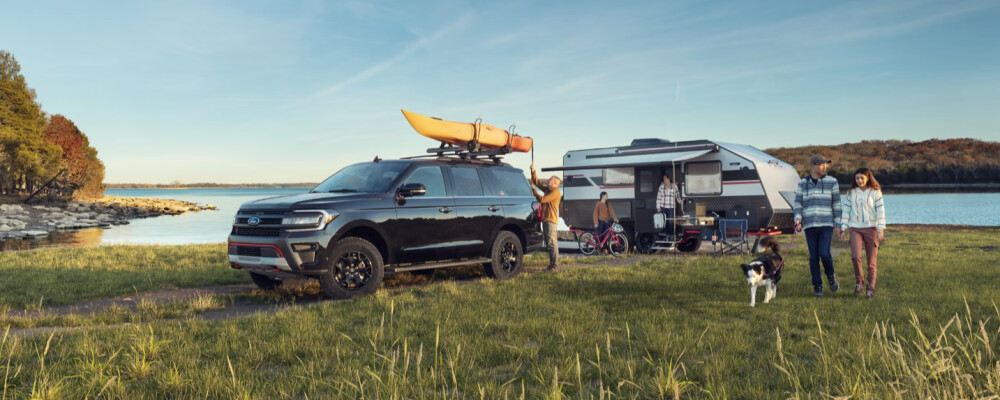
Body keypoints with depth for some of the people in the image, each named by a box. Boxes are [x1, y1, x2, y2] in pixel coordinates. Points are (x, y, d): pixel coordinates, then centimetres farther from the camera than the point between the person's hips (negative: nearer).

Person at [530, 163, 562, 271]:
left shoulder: (556, 192, -11)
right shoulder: (547, 190, 16)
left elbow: (541, 199, -18)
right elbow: (537, 183, 19)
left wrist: (533, 190, -7)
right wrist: (533, 171, 9)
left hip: (551, 220, -10)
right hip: (545, 220, 10)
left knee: (552, 242, -10)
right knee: (548, 243, 10)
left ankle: (554, 265, -10)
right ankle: (551, 264, 15)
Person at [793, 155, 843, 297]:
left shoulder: (832, 182, 3)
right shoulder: (803, 183, 7)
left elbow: (836, 204, 4)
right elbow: (797, 204, 5)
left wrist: (838, 224, -1)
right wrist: (798, 220, -12)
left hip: (826, 224, -1)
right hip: (809, 225, 1)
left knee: (824, 253, -14)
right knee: (813, 257, 0)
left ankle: (831, 276, 16)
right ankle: (817, 287, 10)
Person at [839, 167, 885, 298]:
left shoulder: (875, 192, 1)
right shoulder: (851, 193, 7)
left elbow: (880, 211, -2)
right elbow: (846, 211, 10)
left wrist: (880, 230, -9)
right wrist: (843, 229, 6)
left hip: (871, 228, -1)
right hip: (855, 229, 1)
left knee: (872, 261, 1)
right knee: (855, 256, -19)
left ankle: (870, 288, 14)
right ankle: (859, 281, 2)